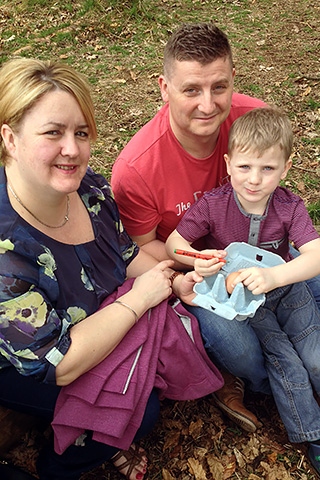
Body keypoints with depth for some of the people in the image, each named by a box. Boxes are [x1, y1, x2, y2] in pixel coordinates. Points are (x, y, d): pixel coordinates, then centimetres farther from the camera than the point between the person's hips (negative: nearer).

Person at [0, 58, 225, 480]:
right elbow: (57, 363, -32)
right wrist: (139, 298, -26)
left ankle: (111, 436, 18)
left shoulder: (87, 185, -15)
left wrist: (175, 282, -14)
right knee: (141, 409, -18)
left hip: (94, 319, 7)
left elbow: (125, 252, 3)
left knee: (182, 323, -4)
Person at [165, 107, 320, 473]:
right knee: (287, 364, -10)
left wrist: (273, 276, -44)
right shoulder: (212, 205, -17)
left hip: (285, 288, 2)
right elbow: (173, 243, -13)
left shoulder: (289, 207, -14)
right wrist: (197, 260, -36)